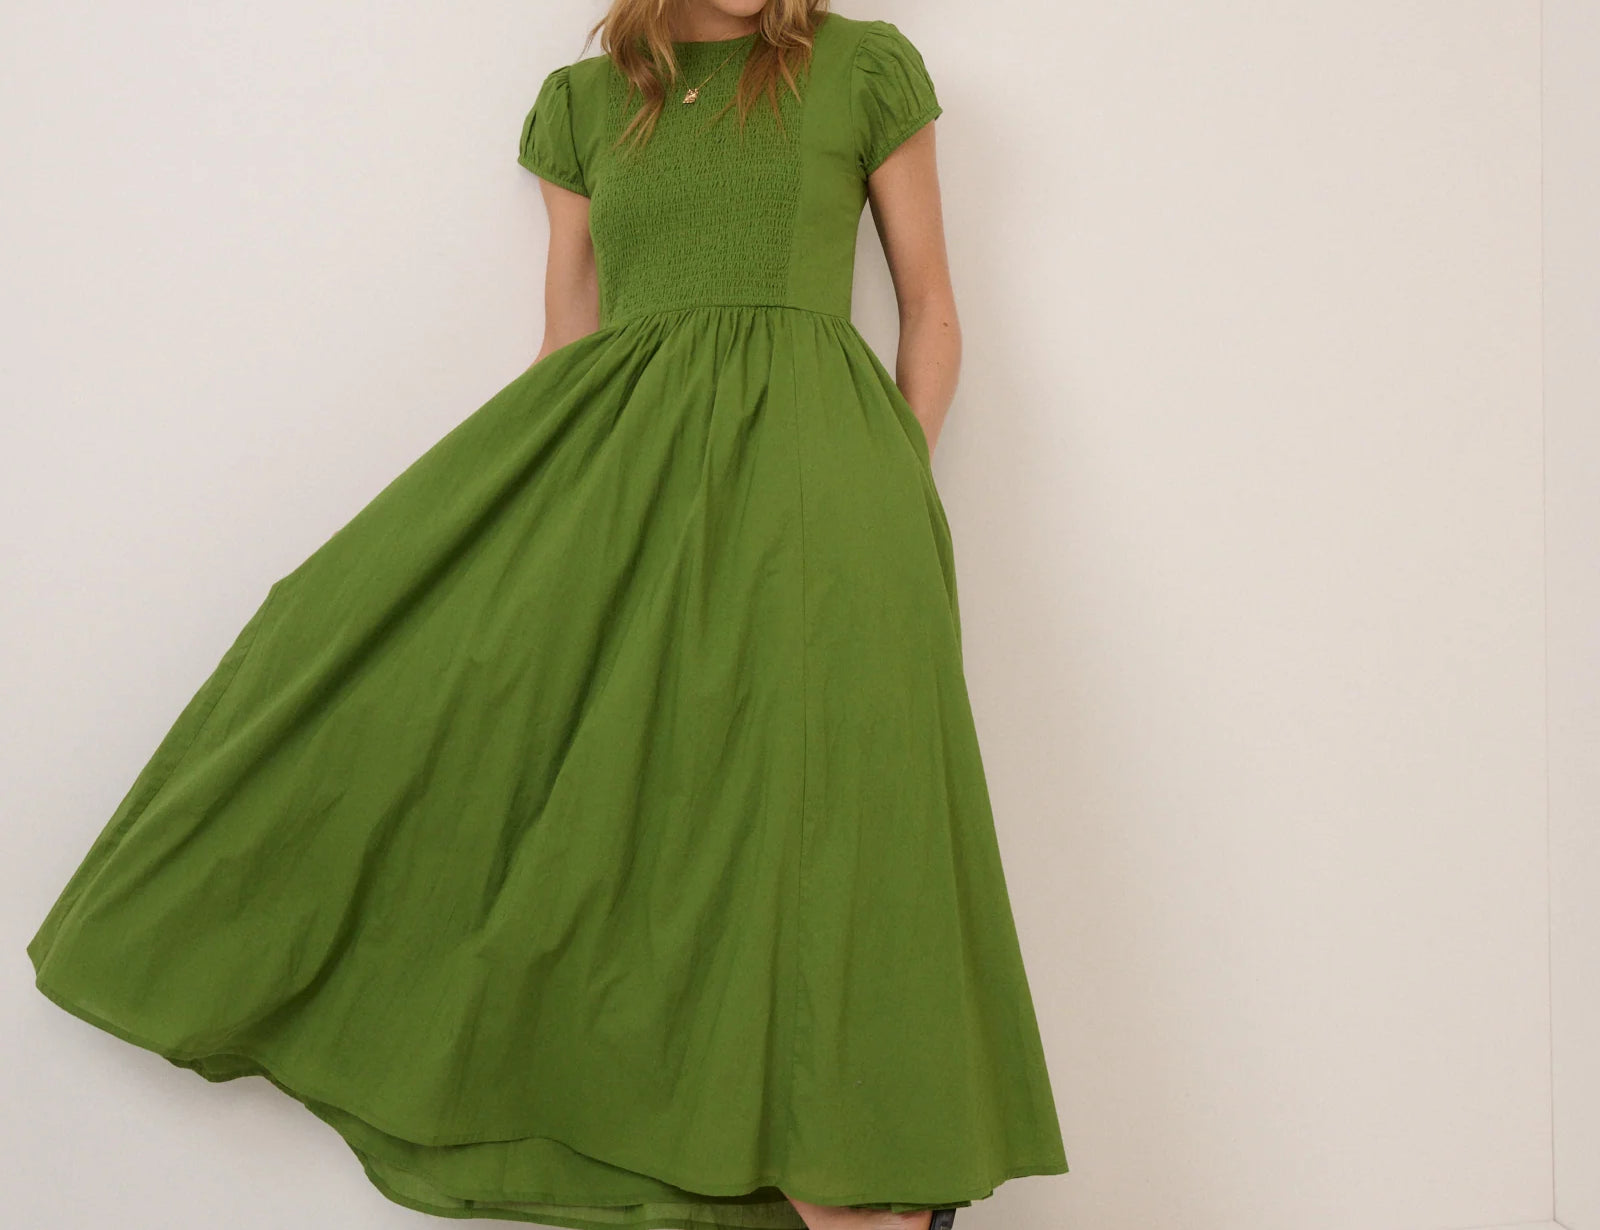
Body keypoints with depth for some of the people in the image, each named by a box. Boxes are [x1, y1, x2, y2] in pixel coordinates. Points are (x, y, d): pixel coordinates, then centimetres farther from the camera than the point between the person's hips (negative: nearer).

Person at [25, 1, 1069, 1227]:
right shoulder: (583, 100, 18)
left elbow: (933, 310, 12)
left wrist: (904, 490, 0)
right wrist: (528, 496, 11)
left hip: (801, 444, -3)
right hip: (613, 448, 4)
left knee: (811, 744, -18)